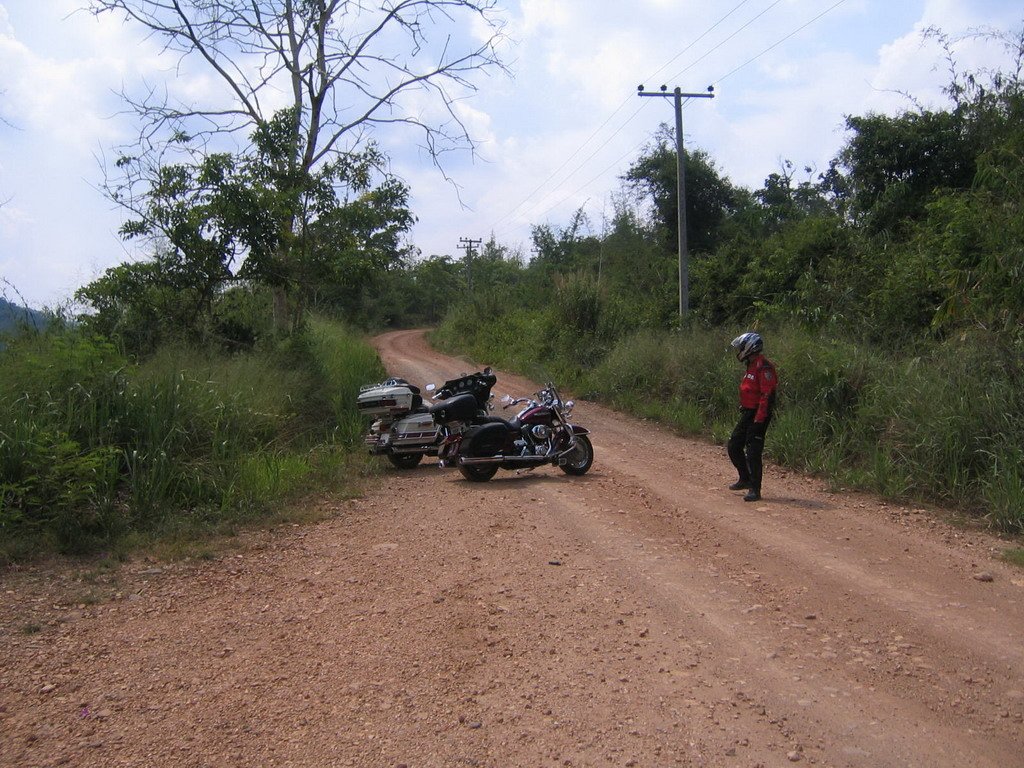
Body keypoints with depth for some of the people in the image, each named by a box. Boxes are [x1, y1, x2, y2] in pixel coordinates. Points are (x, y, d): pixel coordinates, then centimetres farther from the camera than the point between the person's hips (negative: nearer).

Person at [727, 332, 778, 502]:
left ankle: (755, 490, 0)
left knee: (753, 453, -8)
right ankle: (745, 479, 29)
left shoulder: (763, 367, -18)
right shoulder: (752, 365, 14)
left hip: (758, 415, -10)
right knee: (734, 446, 14)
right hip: (747, 413, 10)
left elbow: (766, 395, -23)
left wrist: (759, 419, -26)